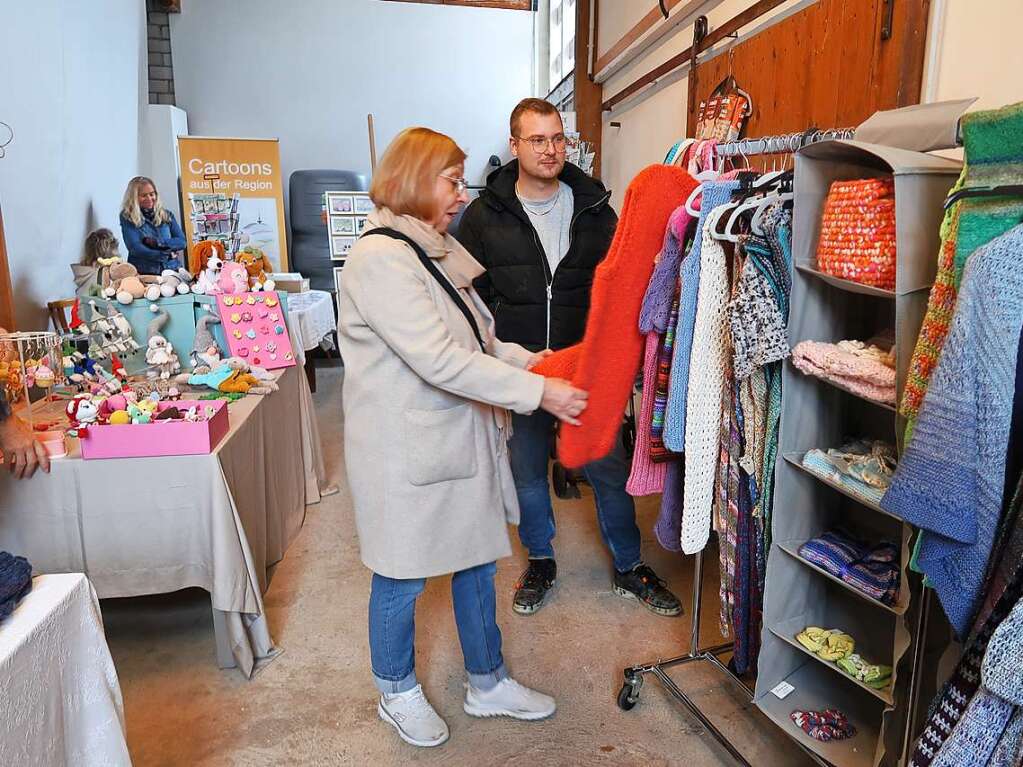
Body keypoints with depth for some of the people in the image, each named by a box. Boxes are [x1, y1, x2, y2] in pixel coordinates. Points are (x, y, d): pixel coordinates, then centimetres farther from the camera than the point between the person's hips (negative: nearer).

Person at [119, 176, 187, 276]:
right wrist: (166, 255, -7)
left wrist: (157, 243, -7)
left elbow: (181, 242, 7)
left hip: (172, 270, 2)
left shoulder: (166, 215, 14)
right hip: (144, 273, -2)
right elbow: (135, 248, -5)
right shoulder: (127, 218, 5)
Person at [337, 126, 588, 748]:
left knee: (477, 562, 18)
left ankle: (488, 683, 38)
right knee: (403, 578, 11)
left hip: (462, 438, 9)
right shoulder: (380, 258, -20)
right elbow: (440, 360, -27)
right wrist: (537, 392, -25)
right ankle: (398, 692, 36)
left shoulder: (434, 250, 10)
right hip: (407, 450, -9)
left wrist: (531, 361, 1)